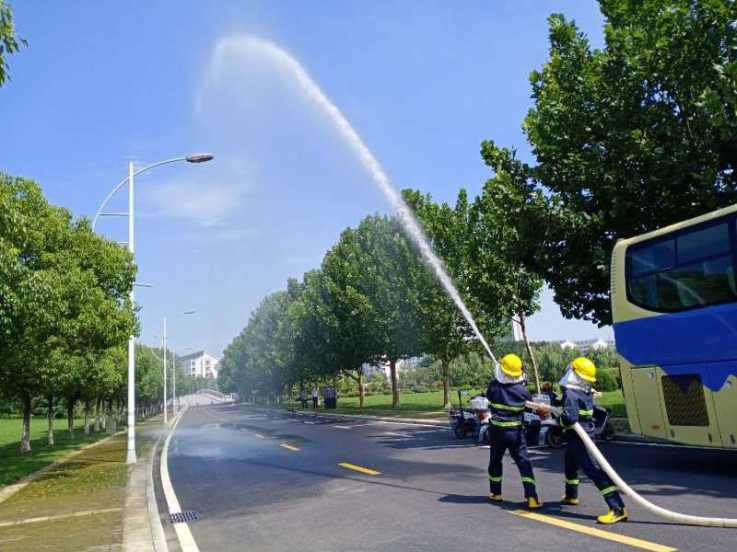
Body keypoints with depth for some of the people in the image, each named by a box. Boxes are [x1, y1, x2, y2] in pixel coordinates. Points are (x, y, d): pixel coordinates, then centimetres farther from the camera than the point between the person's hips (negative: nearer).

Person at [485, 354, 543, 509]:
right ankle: (531, 497, -12)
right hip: (516, 431, -1)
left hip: (498, 430, 1)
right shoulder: (523, 390, -11)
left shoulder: (494, 386, -11)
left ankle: (496, 493, 29)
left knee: (495, 461, 18)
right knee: (524, 463, -1)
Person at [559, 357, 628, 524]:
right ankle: (571, 496, 48)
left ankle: (618, 508, -18)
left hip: (579, 437, -10)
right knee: (570, 463, 29)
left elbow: (569, 417, -35)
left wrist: (561, 418, -13)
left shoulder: (571, 394, -23)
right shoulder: (585, 392, 4)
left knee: (594, 469, -14)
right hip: (579, 436, 10)